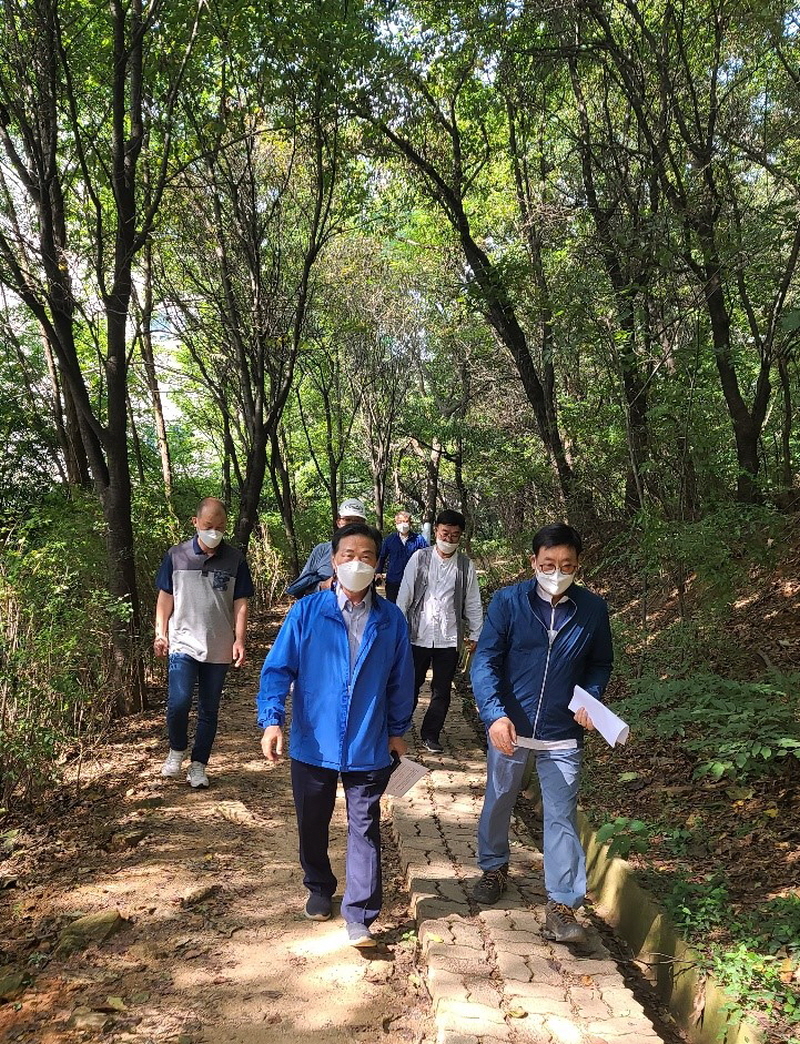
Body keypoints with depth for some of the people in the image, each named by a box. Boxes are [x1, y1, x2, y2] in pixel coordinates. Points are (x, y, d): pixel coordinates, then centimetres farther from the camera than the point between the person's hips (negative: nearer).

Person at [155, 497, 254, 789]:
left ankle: (198, 764, 26)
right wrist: (160, 633, -1)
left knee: (209, 710, 9)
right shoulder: (176, 556, 1)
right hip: (183, 644, -1)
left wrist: (239, 641, -5)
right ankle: (177, 750, 15)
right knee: (179, 702, -14)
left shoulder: (235, 560, 0)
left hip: (219, 649, 1)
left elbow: (240, 604, 2)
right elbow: (165, 597, 7)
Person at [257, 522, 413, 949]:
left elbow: (401, 679, 6)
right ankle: (319, 889, 43)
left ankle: (359, 915, 18)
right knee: (312, 824, 18)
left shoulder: (390, 619, -3)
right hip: (312, 743, 0)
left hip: (369, 747, 0)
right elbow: (278, 667, -8)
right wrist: (272, 720, -18)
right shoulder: (306, 612, -8)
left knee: (365, 829, 5)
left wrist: (397, 730, 10)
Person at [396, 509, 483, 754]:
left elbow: (473, 603, 7)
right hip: (418, 635, -1)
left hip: (449, 639, 2)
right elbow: (404, 596, 0)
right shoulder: (419, 558, -2)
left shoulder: (466, 566, 1)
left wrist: (475, 635, 8)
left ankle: (430, 735, 27)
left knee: (442, 690, 11)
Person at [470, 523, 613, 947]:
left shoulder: (593, 609, -4)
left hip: (562, 737, 0)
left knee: (562, 818, 4)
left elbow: (600, 664, 9)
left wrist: (590, 699, -10)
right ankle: (494, 868, 44)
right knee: (498, 804, 19)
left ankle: (561, 906, 17)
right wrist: (495, 714, -27)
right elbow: (485, 661, -14)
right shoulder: (508, 602, -11)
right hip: (509, 728, 0)